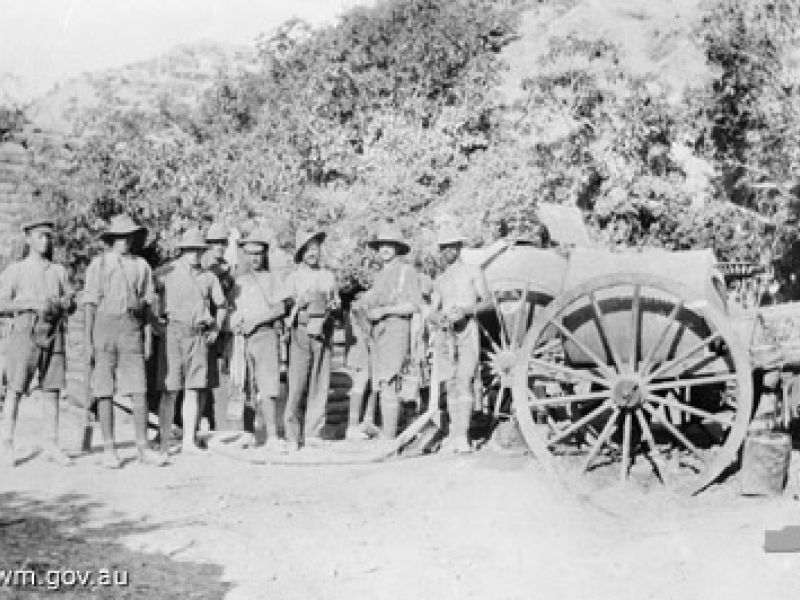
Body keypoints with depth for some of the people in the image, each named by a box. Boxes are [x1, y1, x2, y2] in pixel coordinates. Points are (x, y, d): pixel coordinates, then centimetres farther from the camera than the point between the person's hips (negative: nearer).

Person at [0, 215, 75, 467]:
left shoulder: (58, 271, 15)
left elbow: (72, 303, 12)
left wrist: (59, 303, -10)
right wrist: (32, 304, -15)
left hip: (53, 334, 3)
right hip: (25, 332, -3)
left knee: (52, 390, 1)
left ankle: (51, 446, 6)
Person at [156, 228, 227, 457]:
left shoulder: (208, 277, 15)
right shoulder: (166, 272, 2)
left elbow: (222, 306, 26)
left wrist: (216, 328, 15)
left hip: (199, 335, 4)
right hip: (173, 332, -4)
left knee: (193, 390, 3)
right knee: (169, 391, -3)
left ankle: (189, 441, 8)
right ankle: (164, 443, 2)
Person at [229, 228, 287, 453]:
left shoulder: (272, 278, 8)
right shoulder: (240, 280, 20)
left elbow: (280, 309, -3)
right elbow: (234, 308, 22)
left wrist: (254, 321, -11)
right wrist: (234, 321, 0)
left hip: (265, 334, -4)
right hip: (242, 338, 4)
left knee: (267, 389, -13)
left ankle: (272, 438, -15)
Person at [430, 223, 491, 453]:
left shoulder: (472, 271, 9)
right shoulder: (440, 280, 19)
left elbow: (487, 301, 3)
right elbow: (434, 310, 16)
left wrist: (466, 310, -14)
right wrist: (440, 317, -8)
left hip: (467, 329, -4)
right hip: (445, 332, 4)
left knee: (464, 381, -14)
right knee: (450, 383, 1)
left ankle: (462, 436, -20)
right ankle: (454, 433, 5)